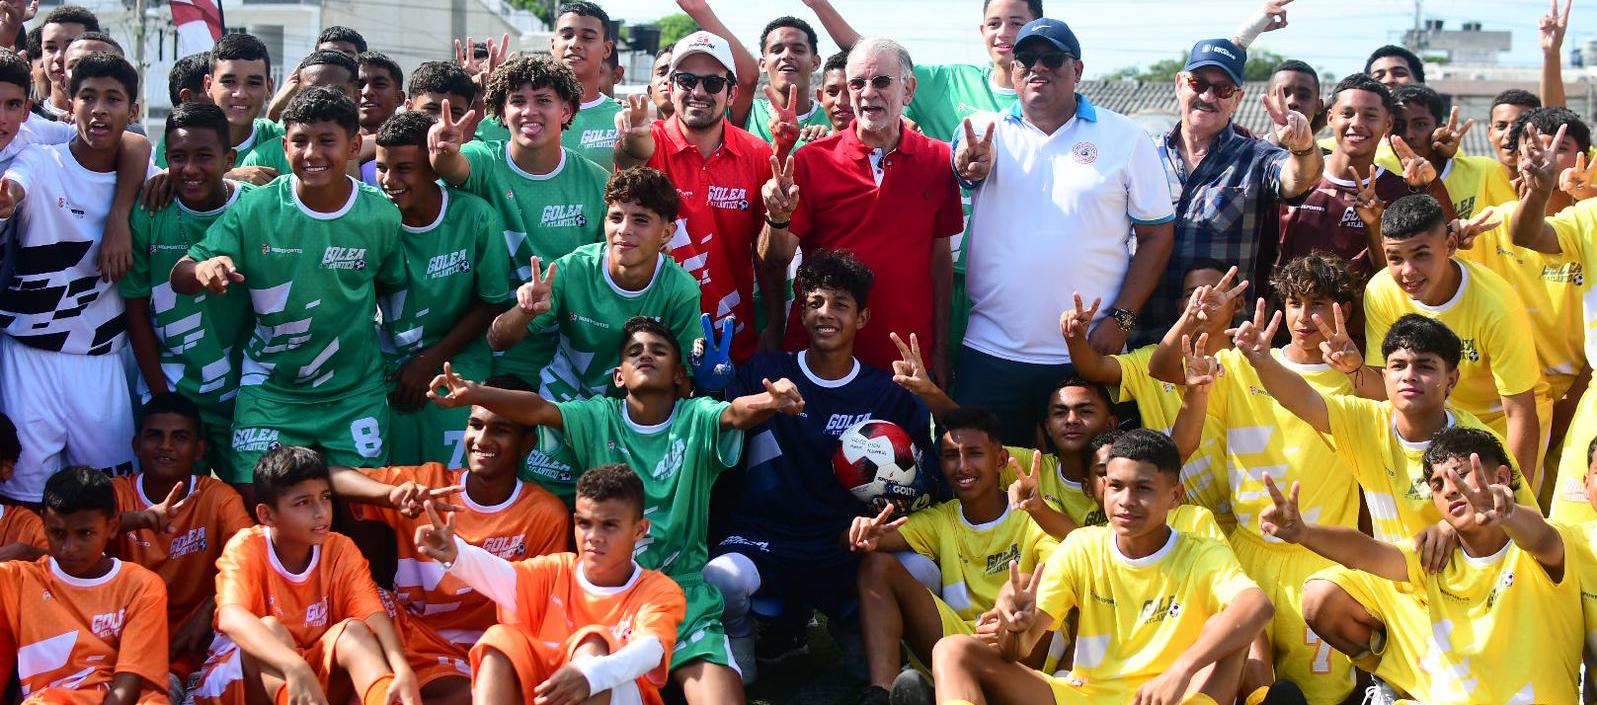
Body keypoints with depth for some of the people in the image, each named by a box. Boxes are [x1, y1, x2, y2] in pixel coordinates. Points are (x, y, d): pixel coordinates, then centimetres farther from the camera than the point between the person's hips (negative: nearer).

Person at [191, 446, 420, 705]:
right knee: (270, 627, -30)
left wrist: (403, 670, -41)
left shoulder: (340, 550, -5)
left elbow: (374, 614, -19)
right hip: (239, 677, -3)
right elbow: (231, 617, -35)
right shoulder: (246, 547, -15)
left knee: (353, 630, -24)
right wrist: (294, 666, -53)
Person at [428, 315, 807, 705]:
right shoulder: (598, 418, 4)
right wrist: (474, 393, -32)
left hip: (683, 591, -1)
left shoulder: (698, 420, 1)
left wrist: (770, 402, -45)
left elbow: (737, 412, -21)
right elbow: (538, 409, -13)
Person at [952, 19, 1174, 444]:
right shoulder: (985, 130, 6)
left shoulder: (1124, 138, 3)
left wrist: (1121, 319, -6)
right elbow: (964, 166, -16)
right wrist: (971, 165, -41)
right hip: (990, 352, 1)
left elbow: (1157, 234, 3)